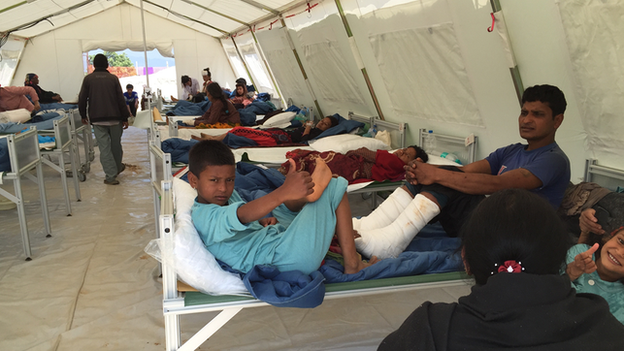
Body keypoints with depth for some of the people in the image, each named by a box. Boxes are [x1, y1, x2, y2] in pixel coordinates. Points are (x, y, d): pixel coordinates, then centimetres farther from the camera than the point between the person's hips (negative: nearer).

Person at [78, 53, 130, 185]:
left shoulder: (88, 79, 2)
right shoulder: (113, 78, 1)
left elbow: (82, 99, 4)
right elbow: (121, 99, -2)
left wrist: (83, 115, 18)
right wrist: (125, 118, 3)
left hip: (97, 119, -1)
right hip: (114, 118, 1)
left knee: (104, 148, 0)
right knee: (116, 145, 17)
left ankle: (111, 176, -4)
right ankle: (118, 167, 35)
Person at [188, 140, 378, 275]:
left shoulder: (229, 195, 17)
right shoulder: (202, 216, -16)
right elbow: (242, 216, -36)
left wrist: (263, 221, 3)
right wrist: (283, 193, -53)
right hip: (282, 260, -11)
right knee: (334, 188, -11)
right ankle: (352, 264, -10)